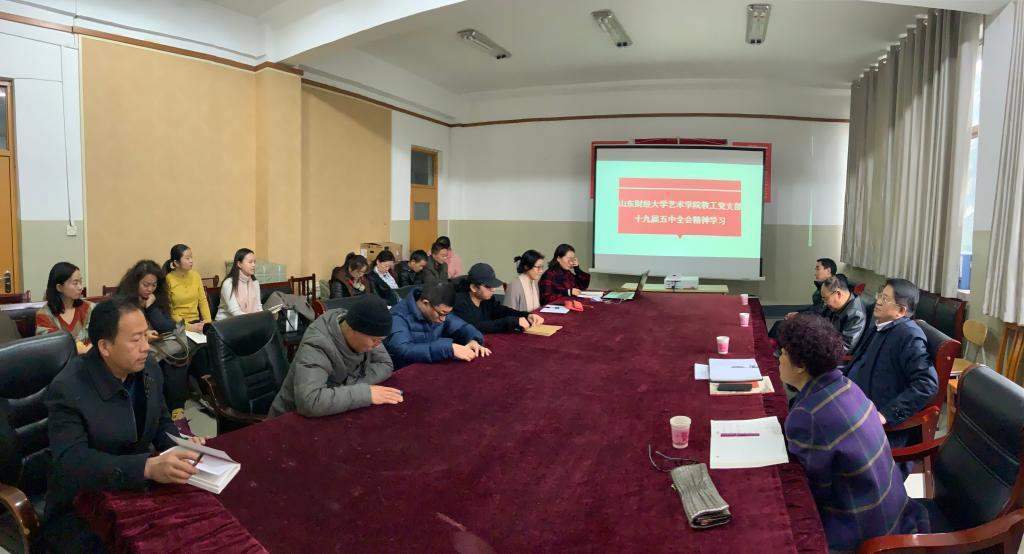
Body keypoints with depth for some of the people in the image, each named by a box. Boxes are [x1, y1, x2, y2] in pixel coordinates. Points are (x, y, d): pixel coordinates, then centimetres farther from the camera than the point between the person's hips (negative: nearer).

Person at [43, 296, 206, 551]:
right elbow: (72, 461, -30)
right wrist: (149, 467, -43)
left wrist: (181, 446, -12)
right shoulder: (68, 389, -21)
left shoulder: (149, 369, -2)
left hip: (138, 491, 6)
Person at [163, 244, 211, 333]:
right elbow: (169, 310, -8)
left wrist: (208, 321, -7)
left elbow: (202, 301, 8)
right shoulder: (168, 279, -9)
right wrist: (188, 327, -18)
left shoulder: (195, 275, 5)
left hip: (196, 321, 4)